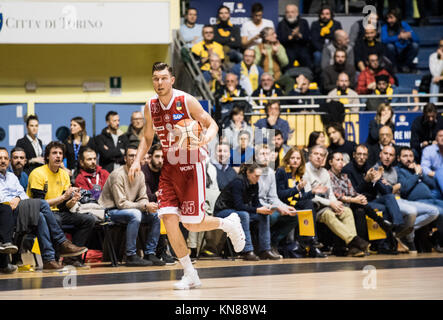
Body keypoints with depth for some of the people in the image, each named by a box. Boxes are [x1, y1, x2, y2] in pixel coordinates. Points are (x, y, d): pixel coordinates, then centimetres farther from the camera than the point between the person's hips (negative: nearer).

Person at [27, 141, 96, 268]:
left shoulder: (64, 174, 10)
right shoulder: (38, 174, -11)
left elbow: (63, 206, 7)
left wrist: (72, 202, -17)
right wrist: (63, 197, -23)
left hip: (58, 212, 7)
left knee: (89, 219, -10)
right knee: (55, 220, -40)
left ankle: (71, 257, -12)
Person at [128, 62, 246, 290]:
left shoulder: (186, 101, -12)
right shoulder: (150, 106, 3)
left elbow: (211, 124, -5)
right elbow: (147, 138, 16)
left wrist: (207, 136, -28)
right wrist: (137, 160, 1)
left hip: (190, 167, -5)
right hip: (169, 168, 5)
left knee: (192, 224, -6)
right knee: (168, 218, -10)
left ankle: (229, 223, 27)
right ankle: (190, 275, 0)